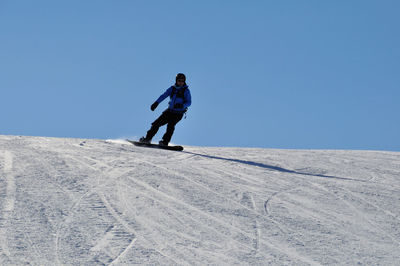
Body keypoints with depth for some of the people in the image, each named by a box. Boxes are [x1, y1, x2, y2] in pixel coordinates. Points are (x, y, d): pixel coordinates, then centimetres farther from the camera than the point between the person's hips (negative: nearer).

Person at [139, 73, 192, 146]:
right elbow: (164, 95, -1)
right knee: (157, 123, -3)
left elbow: (189, 102, -9)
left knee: (170, 125, -28)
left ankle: (165, 142, -27)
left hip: (178, 113, -4)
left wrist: (182, 105, -30)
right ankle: (148, 138, 7)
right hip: (170, 111, 4)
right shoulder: (172, 88, 6)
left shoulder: (186, 91, -4)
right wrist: (156, 103, -17)